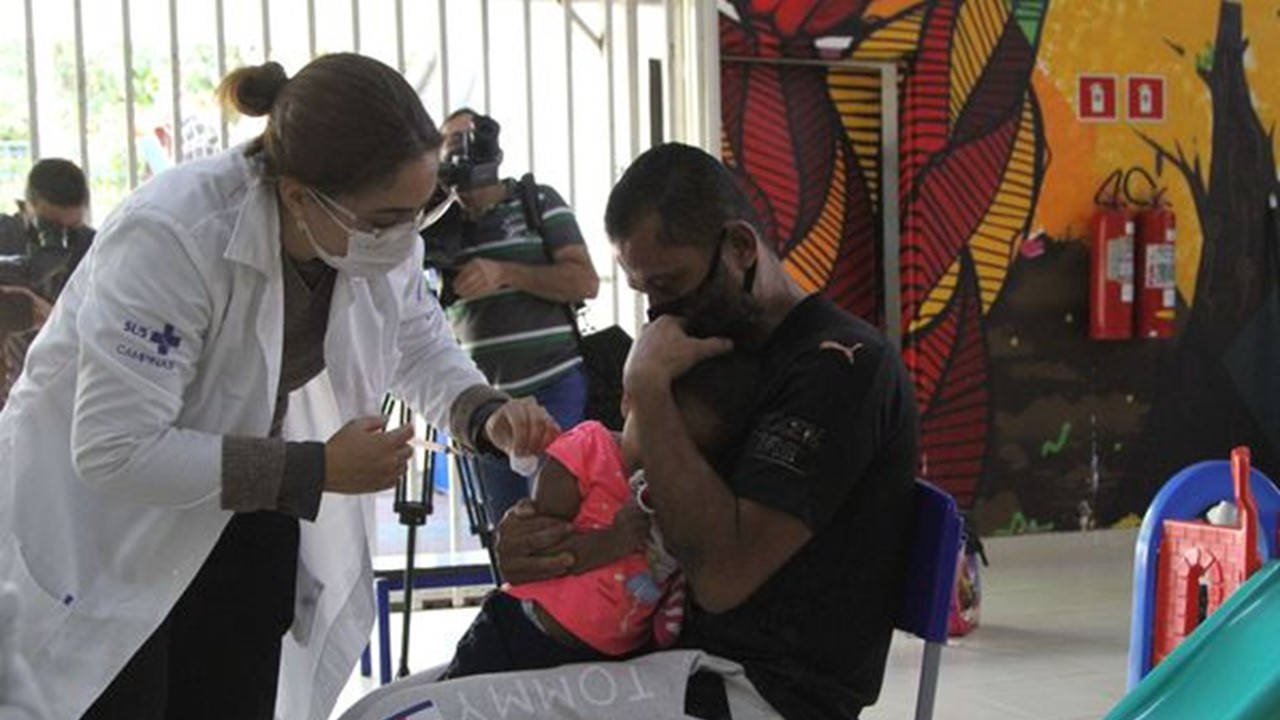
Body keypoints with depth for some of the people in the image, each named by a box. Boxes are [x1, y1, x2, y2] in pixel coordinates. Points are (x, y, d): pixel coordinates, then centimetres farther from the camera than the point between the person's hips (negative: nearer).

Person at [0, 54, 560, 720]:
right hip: (96, 529, -5)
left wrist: (484, 414, -16)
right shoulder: (167, 236, -33)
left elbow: (421, 346, 6)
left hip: (245, 511, 6)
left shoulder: (381, 231, -13)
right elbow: (113, 450, -33)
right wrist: (316, 470, -31)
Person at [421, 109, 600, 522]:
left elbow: (585, 282, -4)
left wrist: (504, 273, -15)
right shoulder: (440, 226, 12)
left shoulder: (539, 203, 4)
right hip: (487, 399, 4)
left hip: (555, 385, -4)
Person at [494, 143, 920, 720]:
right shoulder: (726, 356, 14)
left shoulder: (840, 363, -13)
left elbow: (722, 575, -23)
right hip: (679, 651, 9)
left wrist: (647, 387, -17)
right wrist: (533, 540, -7)